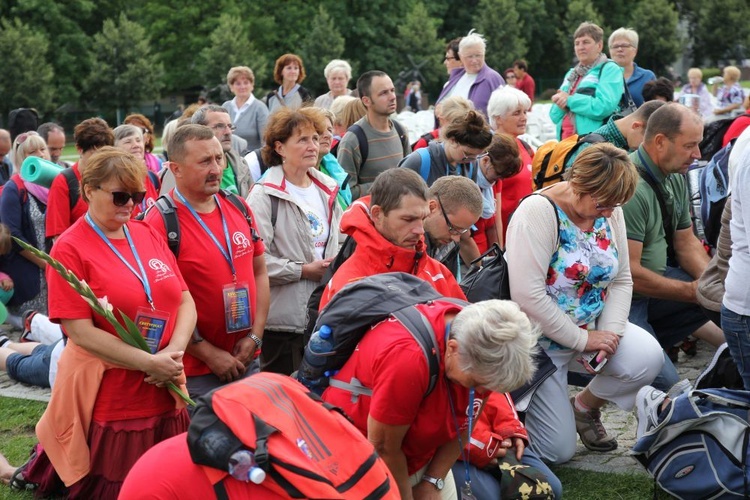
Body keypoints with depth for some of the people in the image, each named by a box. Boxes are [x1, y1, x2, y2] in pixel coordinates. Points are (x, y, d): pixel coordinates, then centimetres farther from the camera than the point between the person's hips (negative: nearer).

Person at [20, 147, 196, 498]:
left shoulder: (148, 235, 8)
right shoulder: (70, 249, -10)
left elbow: (185, 301, 6)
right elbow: (80, 331, -16)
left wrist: (173, 352, -12)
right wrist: (149, 363, -20)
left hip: (164, 393, 6)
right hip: (106, 402, -6)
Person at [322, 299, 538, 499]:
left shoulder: (476, 338, -16)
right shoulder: (407, 356, -36)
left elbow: (462, 424, -2)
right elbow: (382, 447, -24)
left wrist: (433, 482, -5)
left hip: (423, 455, 6)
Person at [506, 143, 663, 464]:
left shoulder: (609, 211, -2)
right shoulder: (538, 212, -23)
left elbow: (621, 280, 3)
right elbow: (527, 296, -29)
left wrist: (610, 331, -15)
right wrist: (583, 340, -22)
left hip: (590, 329, 6)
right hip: (540, 341, -6)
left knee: (647, 358, -22)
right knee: (558, 452, -5)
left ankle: (585, 406, 8)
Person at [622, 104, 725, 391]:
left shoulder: (675, 178, 7)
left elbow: (686, 242, 14)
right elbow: (629, 273, -25)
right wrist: (695, 291, -17)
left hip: (654, 281, 9)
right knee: (663, 383, -22)